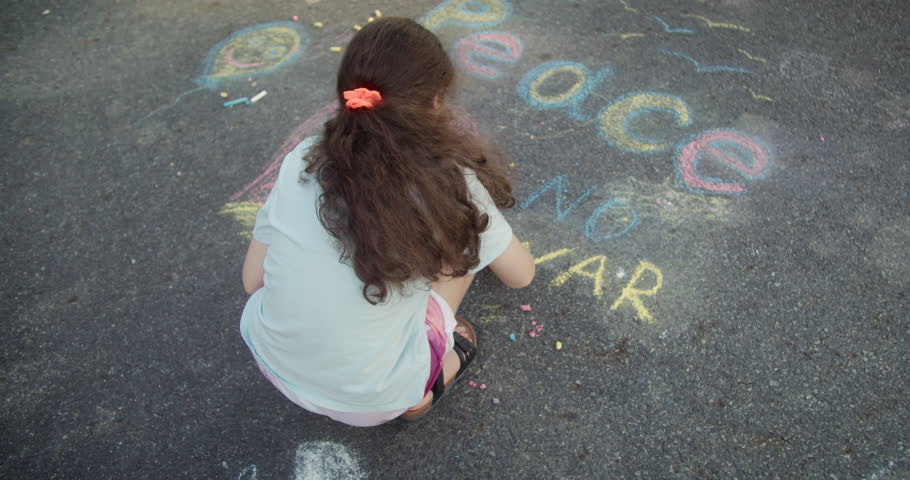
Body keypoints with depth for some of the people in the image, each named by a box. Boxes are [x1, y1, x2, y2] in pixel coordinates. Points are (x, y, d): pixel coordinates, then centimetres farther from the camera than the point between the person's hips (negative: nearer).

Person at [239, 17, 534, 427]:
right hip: (370, 399, -3)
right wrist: (493, 237, 23)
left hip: (273, 362, 4)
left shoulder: (302, 160, -8)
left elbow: (253, 280, 0)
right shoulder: (450, 182, -16)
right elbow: (521, 275, 0)